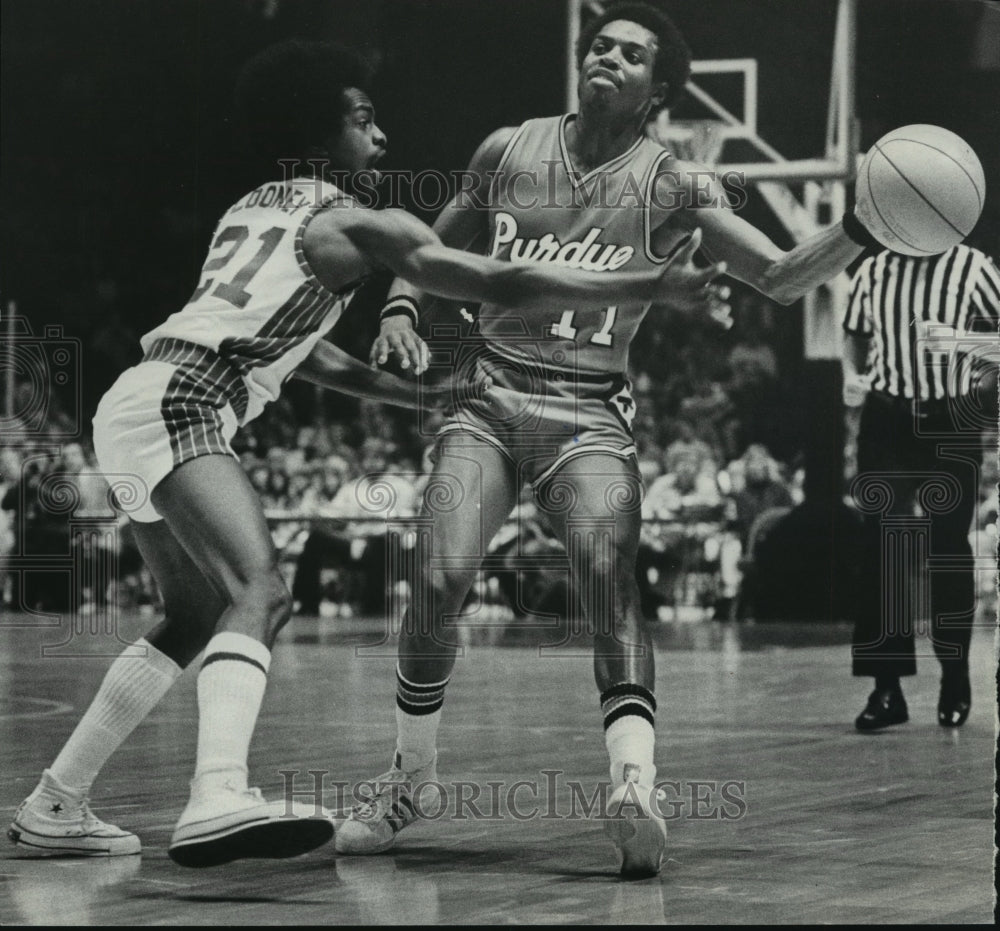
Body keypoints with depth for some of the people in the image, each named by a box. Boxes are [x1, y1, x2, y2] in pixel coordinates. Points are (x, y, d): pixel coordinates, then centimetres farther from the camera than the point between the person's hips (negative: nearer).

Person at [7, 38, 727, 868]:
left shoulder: (260, 209, 23)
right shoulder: (352, 224, -3)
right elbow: (505, 286, -9)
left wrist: (419, 394, 33)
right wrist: (656, 288, -6)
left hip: (138, 405, 10)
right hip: (177, 407, -10)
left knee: (198, 615, 21)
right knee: (259, 591, -25)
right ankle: (219, 800, -49)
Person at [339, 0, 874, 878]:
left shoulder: (673, 187, 0)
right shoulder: (508, 152, 6)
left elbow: (784, 279, -8)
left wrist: (861, 228, -24)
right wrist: (402, 310, 1)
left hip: (588, 414, -1)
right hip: (487, 395, 1)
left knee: (611, 577, -26)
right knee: (440, 581, -16)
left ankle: (634, 791, -37)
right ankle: (410, 773, 6)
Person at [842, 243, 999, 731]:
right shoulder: (874, 270, 5)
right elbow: (855, 335, 17)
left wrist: (960, 339, -19)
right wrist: (852, 375, -2)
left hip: (952, 423, -2)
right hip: (886, 420, 2)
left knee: (949, 548, 4)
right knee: (880, 546, -2)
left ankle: (955, 682, 17)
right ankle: (886, 688, 1)